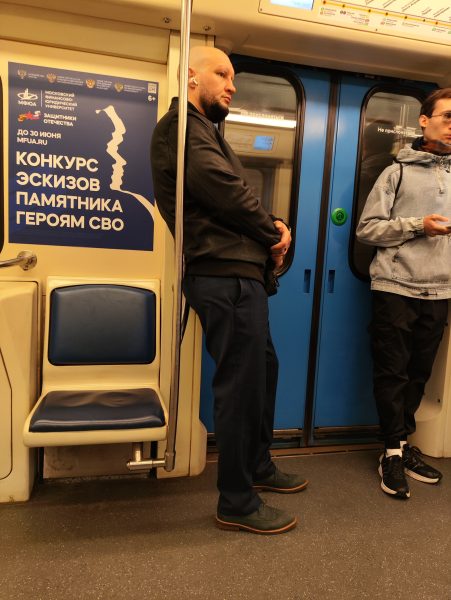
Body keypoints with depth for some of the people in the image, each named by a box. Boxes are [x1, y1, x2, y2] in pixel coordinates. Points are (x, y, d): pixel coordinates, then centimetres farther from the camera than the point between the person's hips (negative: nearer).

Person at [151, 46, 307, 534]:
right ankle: (237, 504, 14)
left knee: (263, 366, 19)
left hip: (236, 271, 11)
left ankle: (258, 466, 37)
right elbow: (224, 191, -19)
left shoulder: (203, 130, 26)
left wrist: (270, 228, 2)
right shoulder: (184, 126, -6)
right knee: (241, 382, -4)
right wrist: (272, 231, -4)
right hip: (226, 275, -11)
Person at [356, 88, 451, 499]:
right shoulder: (398, 172, 2)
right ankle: (396, 451, 16)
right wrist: (417, 226, -13)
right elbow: (367, 229, -4)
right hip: (396, 288, -4)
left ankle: (399, 445, 27)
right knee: (392, 373, 2)